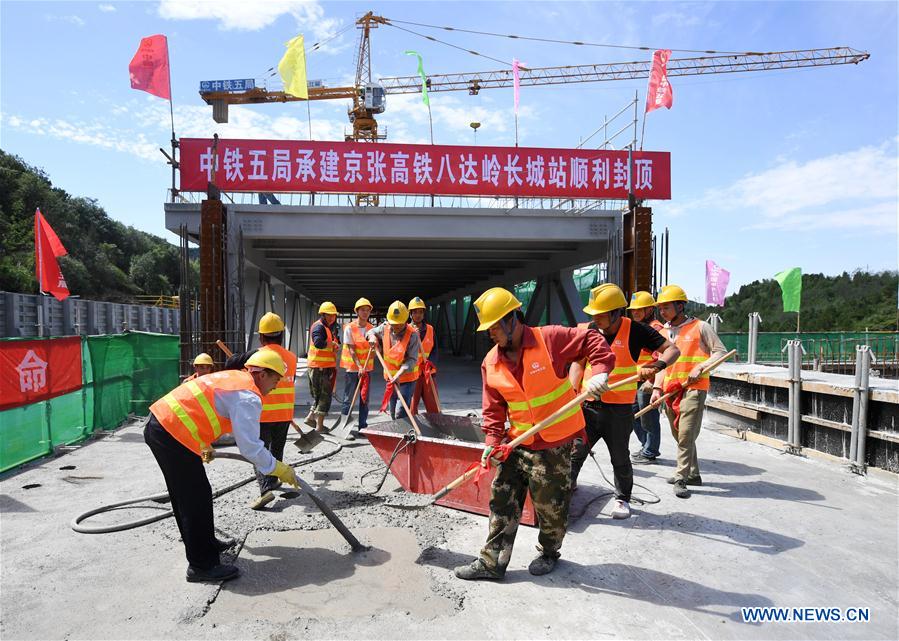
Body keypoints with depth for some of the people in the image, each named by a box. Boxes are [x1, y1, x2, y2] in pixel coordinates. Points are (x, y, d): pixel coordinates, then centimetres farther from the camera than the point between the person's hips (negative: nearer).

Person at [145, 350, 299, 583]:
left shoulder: (233, 378, 18)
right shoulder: (249, 397, -11)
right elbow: (250, 447, -15)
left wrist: (204, 446, 46)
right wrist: (280, 470, -3)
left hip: (158, 423, 10)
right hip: (173, 434, -10)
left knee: (186, 495, 21)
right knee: (197, 498, 0)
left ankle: (205, 544, 37)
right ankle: (202, 565, 10)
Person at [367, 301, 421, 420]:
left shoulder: (412, 335, -20)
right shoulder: (384, 328, -4)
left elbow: (411, 360, -23)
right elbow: (370, 332, 16)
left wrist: (398, 374, -35)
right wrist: (372, 337, -8)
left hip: (407, 378, -6)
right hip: (390, 377, 6)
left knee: (401, 414, -14)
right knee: (393, 413, 19)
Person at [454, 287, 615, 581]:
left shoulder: (549, 338, -15)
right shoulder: (491, 363, 1)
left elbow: (592, 341, -10)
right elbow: (493, 408, 4)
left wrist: (600, 372, -24)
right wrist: (492, 441, -5)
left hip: (555, 443, -5)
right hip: (516, 443, 5)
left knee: (549, 503, 10)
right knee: (502, 500, 8)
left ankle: (549, 552, 38)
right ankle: (492, 561, 20)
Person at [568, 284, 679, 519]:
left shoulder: (635, 331, -9)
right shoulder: (589, 330, 2)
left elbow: (672, 349, -6)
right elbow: (578, 363, 4)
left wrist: (656, 366, -26)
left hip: (619, 409, -3)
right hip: (588, 405, 3)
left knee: (620, 458, 12)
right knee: (575, 452, 6)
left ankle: (622, 499, 33)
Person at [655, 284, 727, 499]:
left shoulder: (700, 327, -2)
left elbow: (720, 352, -1)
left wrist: (700, 368, -16)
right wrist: (657, 388, 6)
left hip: (693, 388, -6)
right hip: (670, 390, 6)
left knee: (686, 434, -11)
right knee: (678, 434, 12)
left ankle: (681, 478, -5)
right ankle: (693, 474, 27)